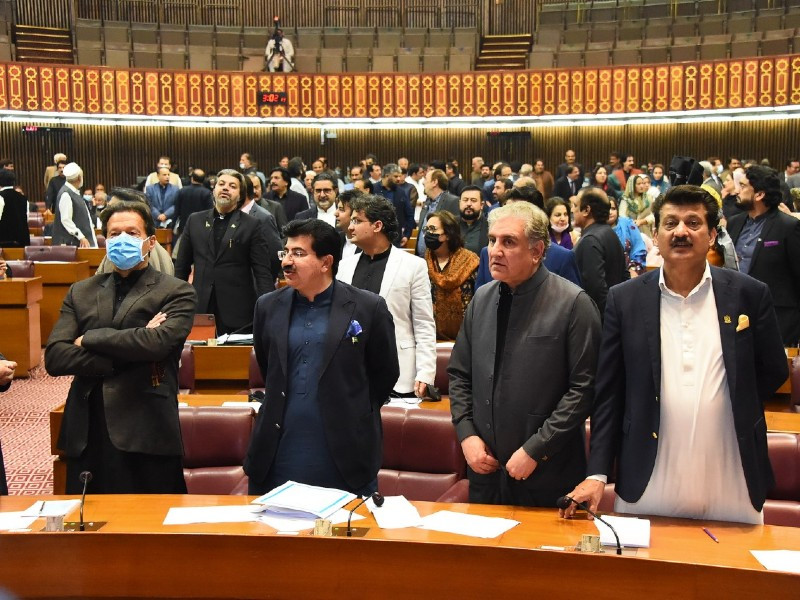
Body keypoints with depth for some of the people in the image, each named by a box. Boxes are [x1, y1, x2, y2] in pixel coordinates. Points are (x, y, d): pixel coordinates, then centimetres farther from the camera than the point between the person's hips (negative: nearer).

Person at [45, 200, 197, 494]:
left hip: (146, 437, -4)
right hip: (86, 436, 4)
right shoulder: (81, 292, 13)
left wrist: (88, 340, -6)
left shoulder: (176, 292, 1)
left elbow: (157, 342, -18)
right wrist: (124, 355, -12)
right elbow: (54, 357, 1)